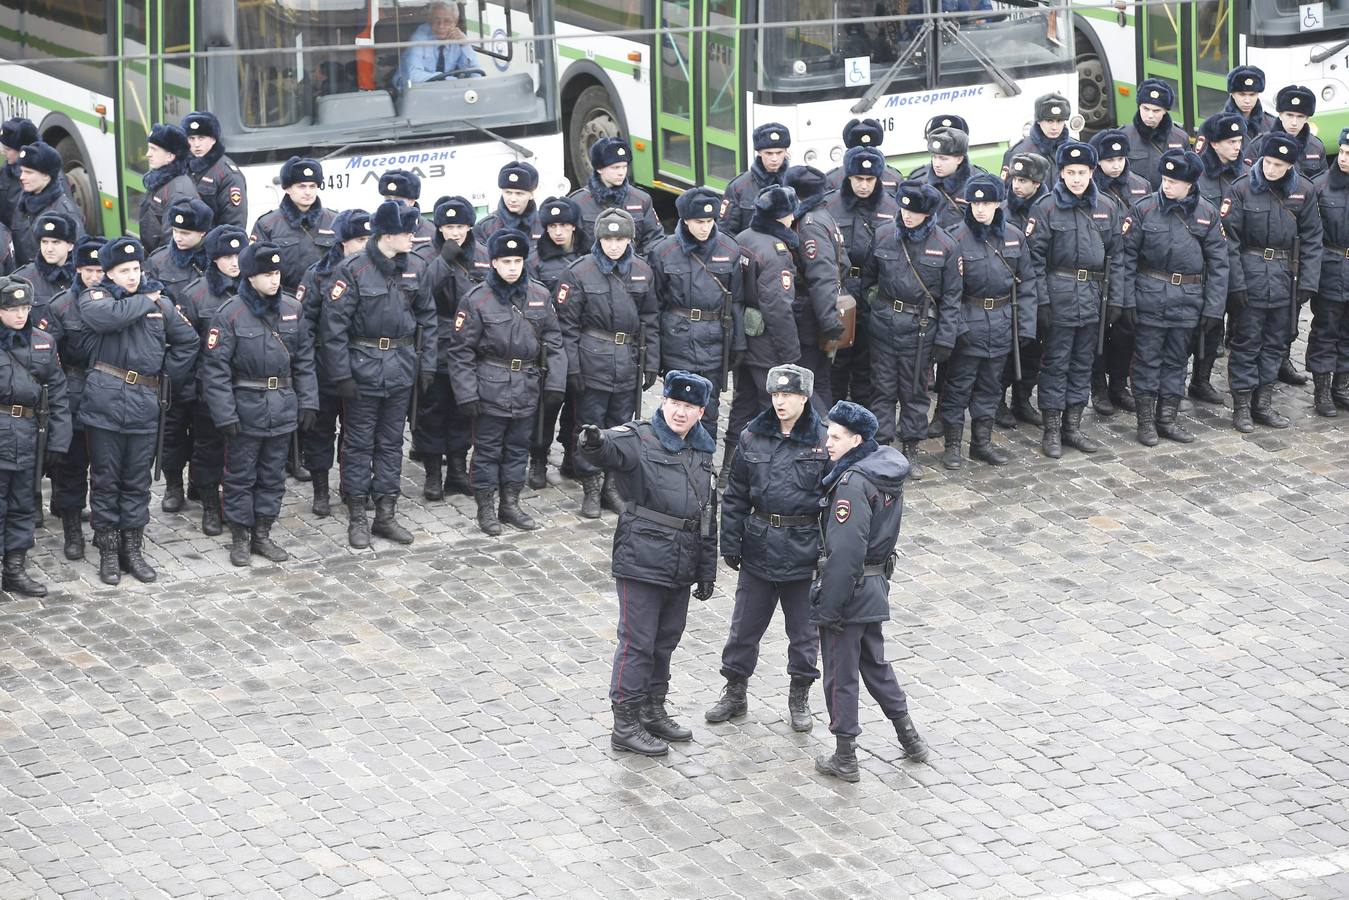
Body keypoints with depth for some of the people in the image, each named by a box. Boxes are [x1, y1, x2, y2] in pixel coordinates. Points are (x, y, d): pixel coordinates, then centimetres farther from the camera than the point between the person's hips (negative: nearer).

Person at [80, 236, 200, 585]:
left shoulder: (159, 302, 12)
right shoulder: (94, 297, 1)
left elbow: (187, 340, 20)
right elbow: (106, 316, -23)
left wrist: (169, 372, 9)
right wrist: (143, 303, -10)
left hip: (144, 402, 3)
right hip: (105, 399, -3)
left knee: (137, 479, 9)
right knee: (106, 478, 4)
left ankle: (132, 547, 18)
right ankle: (108, 550, 12)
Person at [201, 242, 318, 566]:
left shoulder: (291, 309, 2)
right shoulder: (231, 314, -13)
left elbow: (304, 359, 9)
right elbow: (215, 367, -13)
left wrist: (308, 401, 3)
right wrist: (225, 414, -17)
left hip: (282, 409, 4)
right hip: (246, 410, -4)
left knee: (273, 475, 13)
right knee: (241, 476, 6)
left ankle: (262, 535, 25)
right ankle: (240, 537, 18)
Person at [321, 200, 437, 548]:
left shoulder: (412, 270, 3)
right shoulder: (352, 270, -14)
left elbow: (427, 318, 10)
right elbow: (333, 324, -15)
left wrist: (427, 364, 4)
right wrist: (341, 375, -17)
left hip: (401, 370, 5)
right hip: (363, 369, -5)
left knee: (391, 443, 12)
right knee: (359, 444, 5)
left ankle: (386, 515, 21)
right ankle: (357, 519, 13)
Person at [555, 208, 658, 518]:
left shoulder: (642, 272, 5)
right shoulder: (580, 273, -6)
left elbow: (651, 321, 11)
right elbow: (567, 325, -5)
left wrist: (651, 364, 7)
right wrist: (572, 368, -10)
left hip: (629, 363, 3)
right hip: (593, 361, -3)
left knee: (622, 425, 10)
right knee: (591, 424, 1)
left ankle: (613, 485, 21)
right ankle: (591, 489, 10)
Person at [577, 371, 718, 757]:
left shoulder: (701, 452, 12)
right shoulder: (639, 440, -9)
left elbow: (707, 516, 18)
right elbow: (611, 449, -33)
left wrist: (707, 572, 18)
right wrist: (595, 443, -59)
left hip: (681, 566, 7)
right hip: (642, 561, -7)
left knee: (666, 640, 17)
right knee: (638, 643, -3)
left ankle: (653, 712, 32)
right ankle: (625, 724, 5)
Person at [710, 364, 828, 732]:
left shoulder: (822, 442, -8)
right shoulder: (753, 438, 0)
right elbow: (736, 495, 6)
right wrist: (730, 543, 3)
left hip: (803, 552, -2)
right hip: (759, 546, 2)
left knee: (803, 627, 10)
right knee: (745, 624, 10)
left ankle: (799, 698, 25)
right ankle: (734, 692, 25)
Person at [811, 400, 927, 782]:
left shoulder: (853, 484, -25)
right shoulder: (887, 471, 4)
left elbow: (844, 553, -26)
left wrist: (828, 607, -22)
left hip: (848, 590, -9)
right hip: (875, 587, 9)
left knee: (840, 675, 5)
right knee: (874, 663, 24)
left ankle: (845, 758, 14)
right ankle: (909, 737, 32)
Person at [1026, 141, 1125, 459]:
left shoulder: (1107, 208, 7)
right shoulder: (1046, 208, -6)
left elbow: (1115, 256, 11)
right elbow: (1035, 257, -8)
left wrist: (1115, 299, 6)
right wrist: (1040, 300, -14)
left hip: (1092, 297, 5)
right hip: (1059, 296, -5)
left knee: (1083, 362, 11)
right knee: (1056, 362, -1)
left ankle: (1072, 426, 20)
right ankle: (1051, 430, 6)